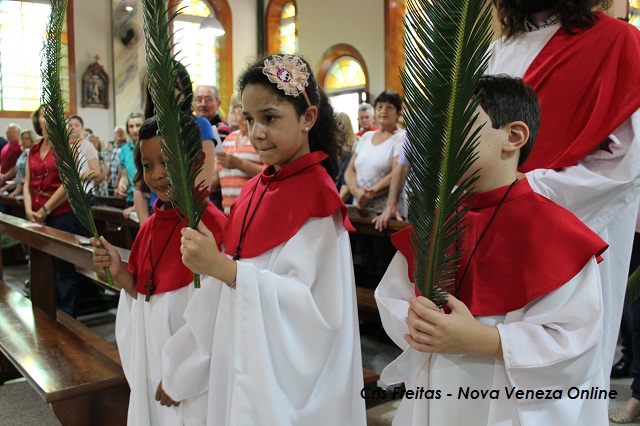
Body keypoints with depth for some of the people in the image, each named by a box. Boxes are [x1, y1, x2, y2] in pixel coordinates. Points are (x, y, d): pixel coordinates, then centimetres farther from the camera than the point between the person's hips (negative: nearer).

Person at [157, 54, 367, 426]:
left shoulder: (316, 195, -16)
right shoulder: (256, 190, 3)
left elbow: (314, 305, -24)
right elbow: (222, 297, 7)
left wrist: (221, 267, -28)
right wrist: (182, 371, 12)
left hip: (288, 375, -6)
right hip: (238, 365, 6)